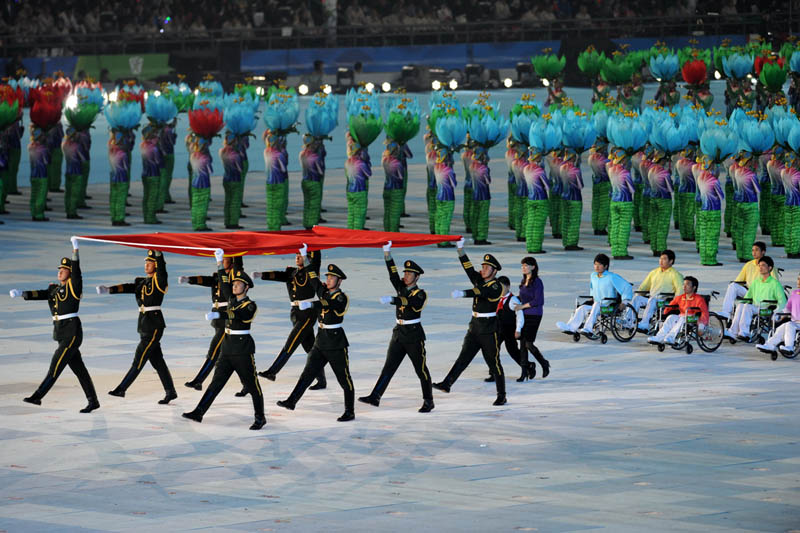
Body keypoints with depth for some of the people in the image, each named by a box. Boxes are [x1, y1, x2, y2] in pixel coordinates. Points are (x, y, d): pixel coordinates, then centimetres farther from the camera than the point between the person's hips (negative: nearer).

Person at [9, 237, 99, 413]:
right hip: (61, 333, 8)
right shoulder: (55, 289, 15)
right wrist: (20, 293, -11)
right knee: (78, 368, 10)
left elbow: (76, 270, -18)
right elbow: (39, 294, 4)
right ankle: (93, 402, 14)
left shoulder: (74, 286, -4)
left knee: (56, 364, -10)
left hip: (72, 332, -8)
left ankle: (37, 396, -12)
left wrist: (75, 248, -28)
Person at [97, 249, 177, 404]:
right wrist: (108, 290, -11)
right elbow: (127, 288, 3)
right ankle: (170, 392, 16)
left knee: (139, 359, -5)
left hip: (154, 326, -8)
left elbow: (161, 268, -25)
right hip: (145, 324, 8)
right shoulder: (143, 282, 14)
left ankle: (121, 389, -4)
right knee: (157, 361, 10)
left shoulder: (159, 280, -7)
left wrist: (158, 252, -39)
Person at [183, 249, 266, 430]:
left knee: (252, 385, 0)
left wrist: (218, 315, -39)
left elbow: (238, 315, -27)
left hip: (243, 350, -7)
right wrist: (220, 262, 3)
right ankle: (199, 412, 2)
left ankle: (260, 418, 10)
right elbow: (224, 283, 10)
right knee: (216, 382, 5)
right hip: (227, 348, 7)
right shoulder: (232, 299, 11)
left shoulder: (250, 306, -10)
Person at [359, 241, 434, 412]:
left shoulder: (420, 294, -10)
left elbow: (408, 301, -30)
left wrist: (392, 300, -47)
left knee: (421, 369, 2)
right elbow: (393, 273, -5)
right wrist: (387, 252, -17)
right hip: (399, 333, 6)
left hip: (414, 335, -6)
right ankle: (375, 397, -6)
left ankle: (428, 401, 12)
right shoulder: (401, 287, 8)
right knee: (389, 366, 0)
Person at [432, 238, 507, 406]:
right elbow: (468, 267, 0)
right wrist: (460, 248, -12)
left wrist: (463, 293, -46)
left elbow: (481, 292, -31)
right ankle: (447, 384, -12)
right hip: (474, 328, 7)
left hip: (489, 331, -7)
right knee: (463, 357, -2)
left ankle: (502, 397, 7)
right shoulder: (479, 280, 9)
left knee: (494, 363, -1)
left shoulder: (496, 287, -13)